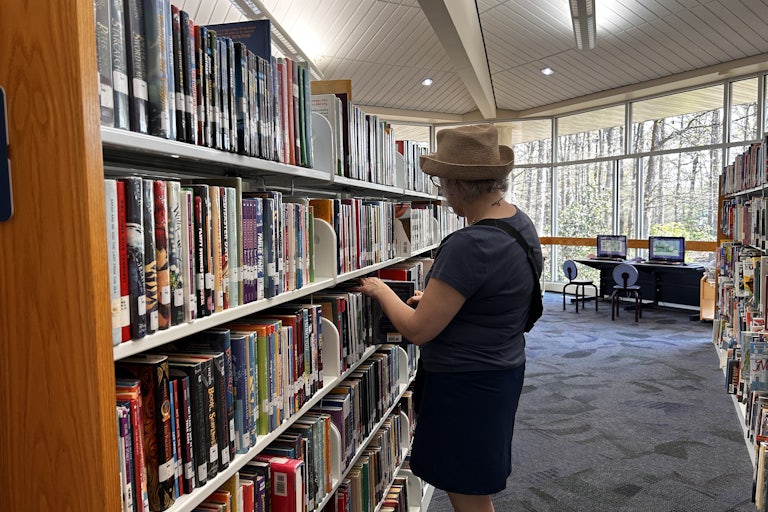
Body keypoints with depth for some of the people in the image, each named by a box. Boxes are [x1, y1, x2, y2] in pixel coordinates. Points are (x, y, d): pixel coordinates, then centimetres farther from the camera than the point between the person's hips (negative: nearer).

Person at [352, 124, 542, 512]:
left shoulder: (469, 246, -29)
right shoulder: (521, 222, 1)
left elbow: (417, 330, -23)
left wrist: (380, 291, -6)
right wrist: (438, 298, 16)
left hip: (466, 385, -9)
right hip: (503, 369, 9)